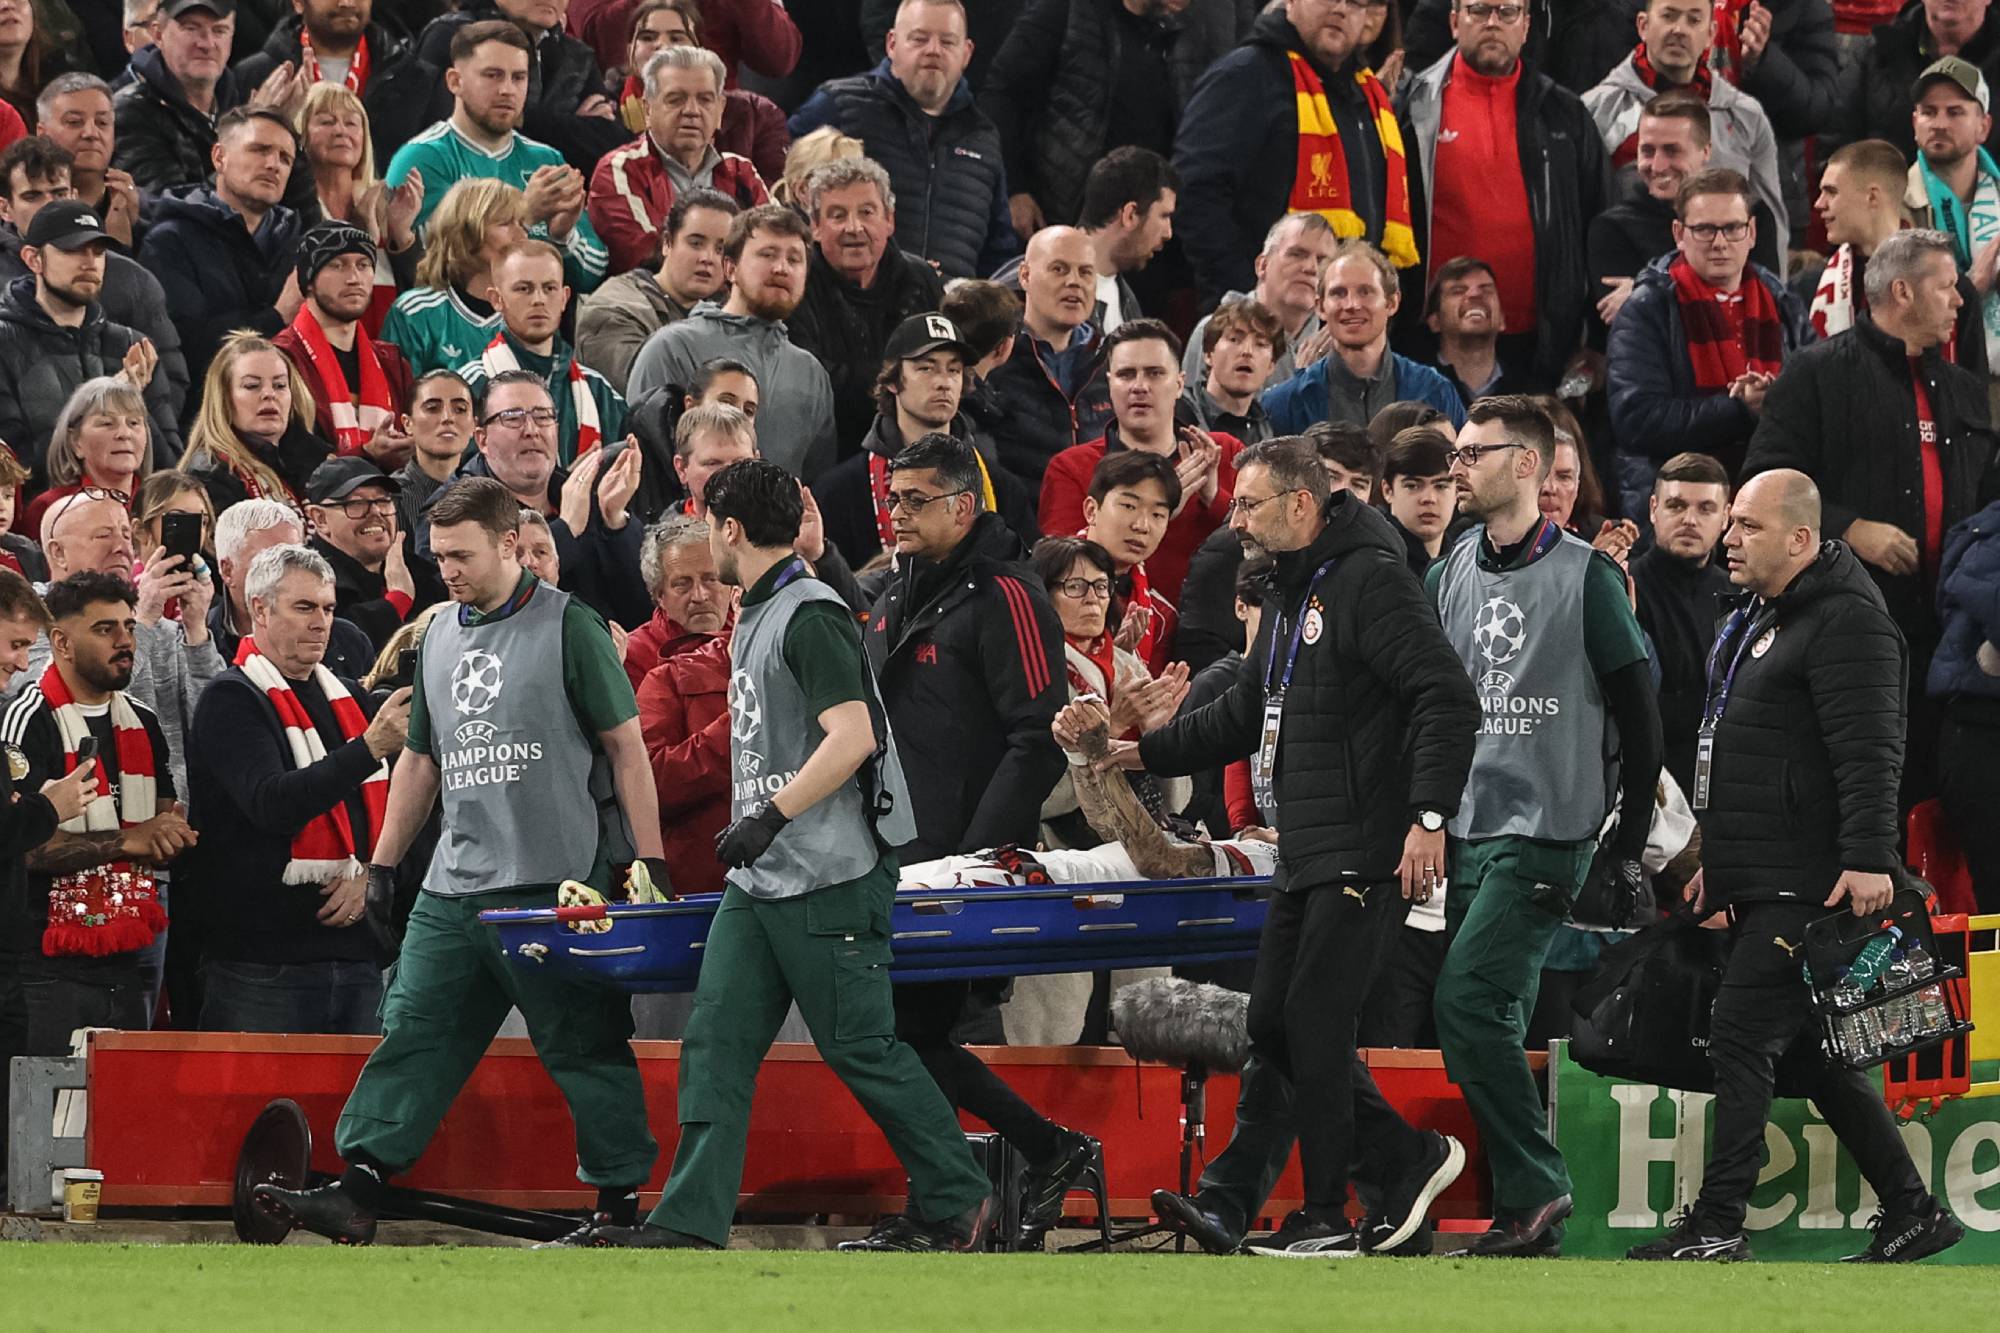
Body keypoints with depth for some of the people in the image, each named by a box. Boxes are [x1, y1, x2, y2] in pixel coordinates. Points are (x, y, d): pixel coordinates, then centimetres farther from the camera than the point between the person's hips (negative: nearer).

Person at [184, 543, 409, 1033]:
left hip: (358, 954, 6)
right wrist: (370, 748, -27)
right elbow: (271, 804, -18)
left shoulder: (349, 699, 17)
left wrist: (371, 875, -2)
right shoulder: (231, 700, -3)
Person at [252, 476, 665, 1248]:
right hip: (454, 888, 6)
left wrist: (651, 862, -7)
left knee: (585, 1047, 0)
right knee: (412, 1035, -1)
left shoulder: (568, 627, -3)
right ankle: (359, 1189, -5)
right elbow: (420, 761, 24)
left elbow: (625, 747, -3)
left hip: (559, 883, -6)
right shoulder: (439, 639, 16)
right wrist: (381, 870, 21)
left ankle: (620, 1199, 7)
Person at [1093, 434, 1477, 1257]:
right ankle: (1407, 1160, 15)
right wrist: (1130, 752, 18)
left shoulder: (1371, 580, -12)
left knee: (1314, 1025, -8)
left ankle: (1326, 1216, 0)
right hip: (1306, 861, 10)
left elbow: (1446, 701, -20)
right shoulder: (1290, 597, 19)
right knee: (1274, 1026, 8)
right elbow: (1243, 719, 26)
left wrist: (1429, 817, -26)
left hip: (1368, 854, -10)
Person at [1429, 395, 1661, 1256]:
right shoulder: (1448, 577, 11)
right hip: (1464, 830, 6)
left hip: (1547, 829, -6)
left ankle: (1533, 1186, -10)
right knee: (1488, 1023, 3)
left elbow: (1637, 715, -1)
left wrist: (1632, 844, -1)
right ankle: (1531, 1216, 8)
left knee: (1469, 998, -18)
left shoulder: (1585, 576, -4)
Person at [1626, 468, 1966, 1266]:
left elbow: (1868, 750, -22)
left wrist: (1868, 859, -29)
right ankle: (1911, 1211, 18)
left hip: (1807, 885, -10)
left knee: (1741, 1039, -11)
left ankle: (1717, 1228, -9)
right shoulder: (1756, 620, 20)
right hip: (1762, 885, 10)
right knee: (1815, 1052, 12)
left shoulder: (1845, 620, -13)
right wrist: (1714, 859, 30)